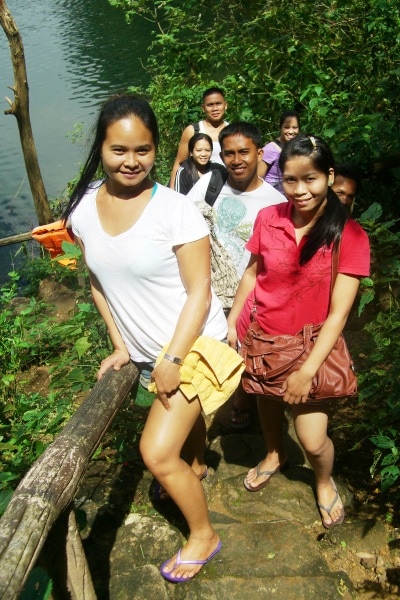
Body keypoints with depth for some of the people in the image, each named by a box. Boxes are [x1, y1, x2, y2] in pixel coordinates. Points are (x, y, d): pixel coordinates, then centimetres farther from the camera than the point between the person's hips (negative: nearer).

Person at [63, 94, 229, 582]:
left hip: (193, 344, -5)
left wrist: (174, 361, -20)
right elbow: (99, 281, 5)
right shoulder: (83, 208, -7)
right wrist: (119, 344, 4)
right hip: (146, 350, 5)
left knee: (157, 453, -5)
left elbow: (199, 292, -18)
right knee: (186, 411, 29)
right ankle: (197, 465, 63)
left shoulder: (175, 210, -22)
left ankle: (203, 535, 22)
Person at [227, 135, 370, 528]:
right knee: (267, 400, 24)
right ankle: (274, 455, 57)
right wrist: (231, 322, 9)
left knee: (313, 441, -1)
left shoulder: (349, 236, -17)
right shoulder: (268, 218, -8)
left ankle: (324, 482, 36)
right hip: (259, 336, 3)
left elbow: (338, 312, -17)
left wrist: (307, 371, -18)